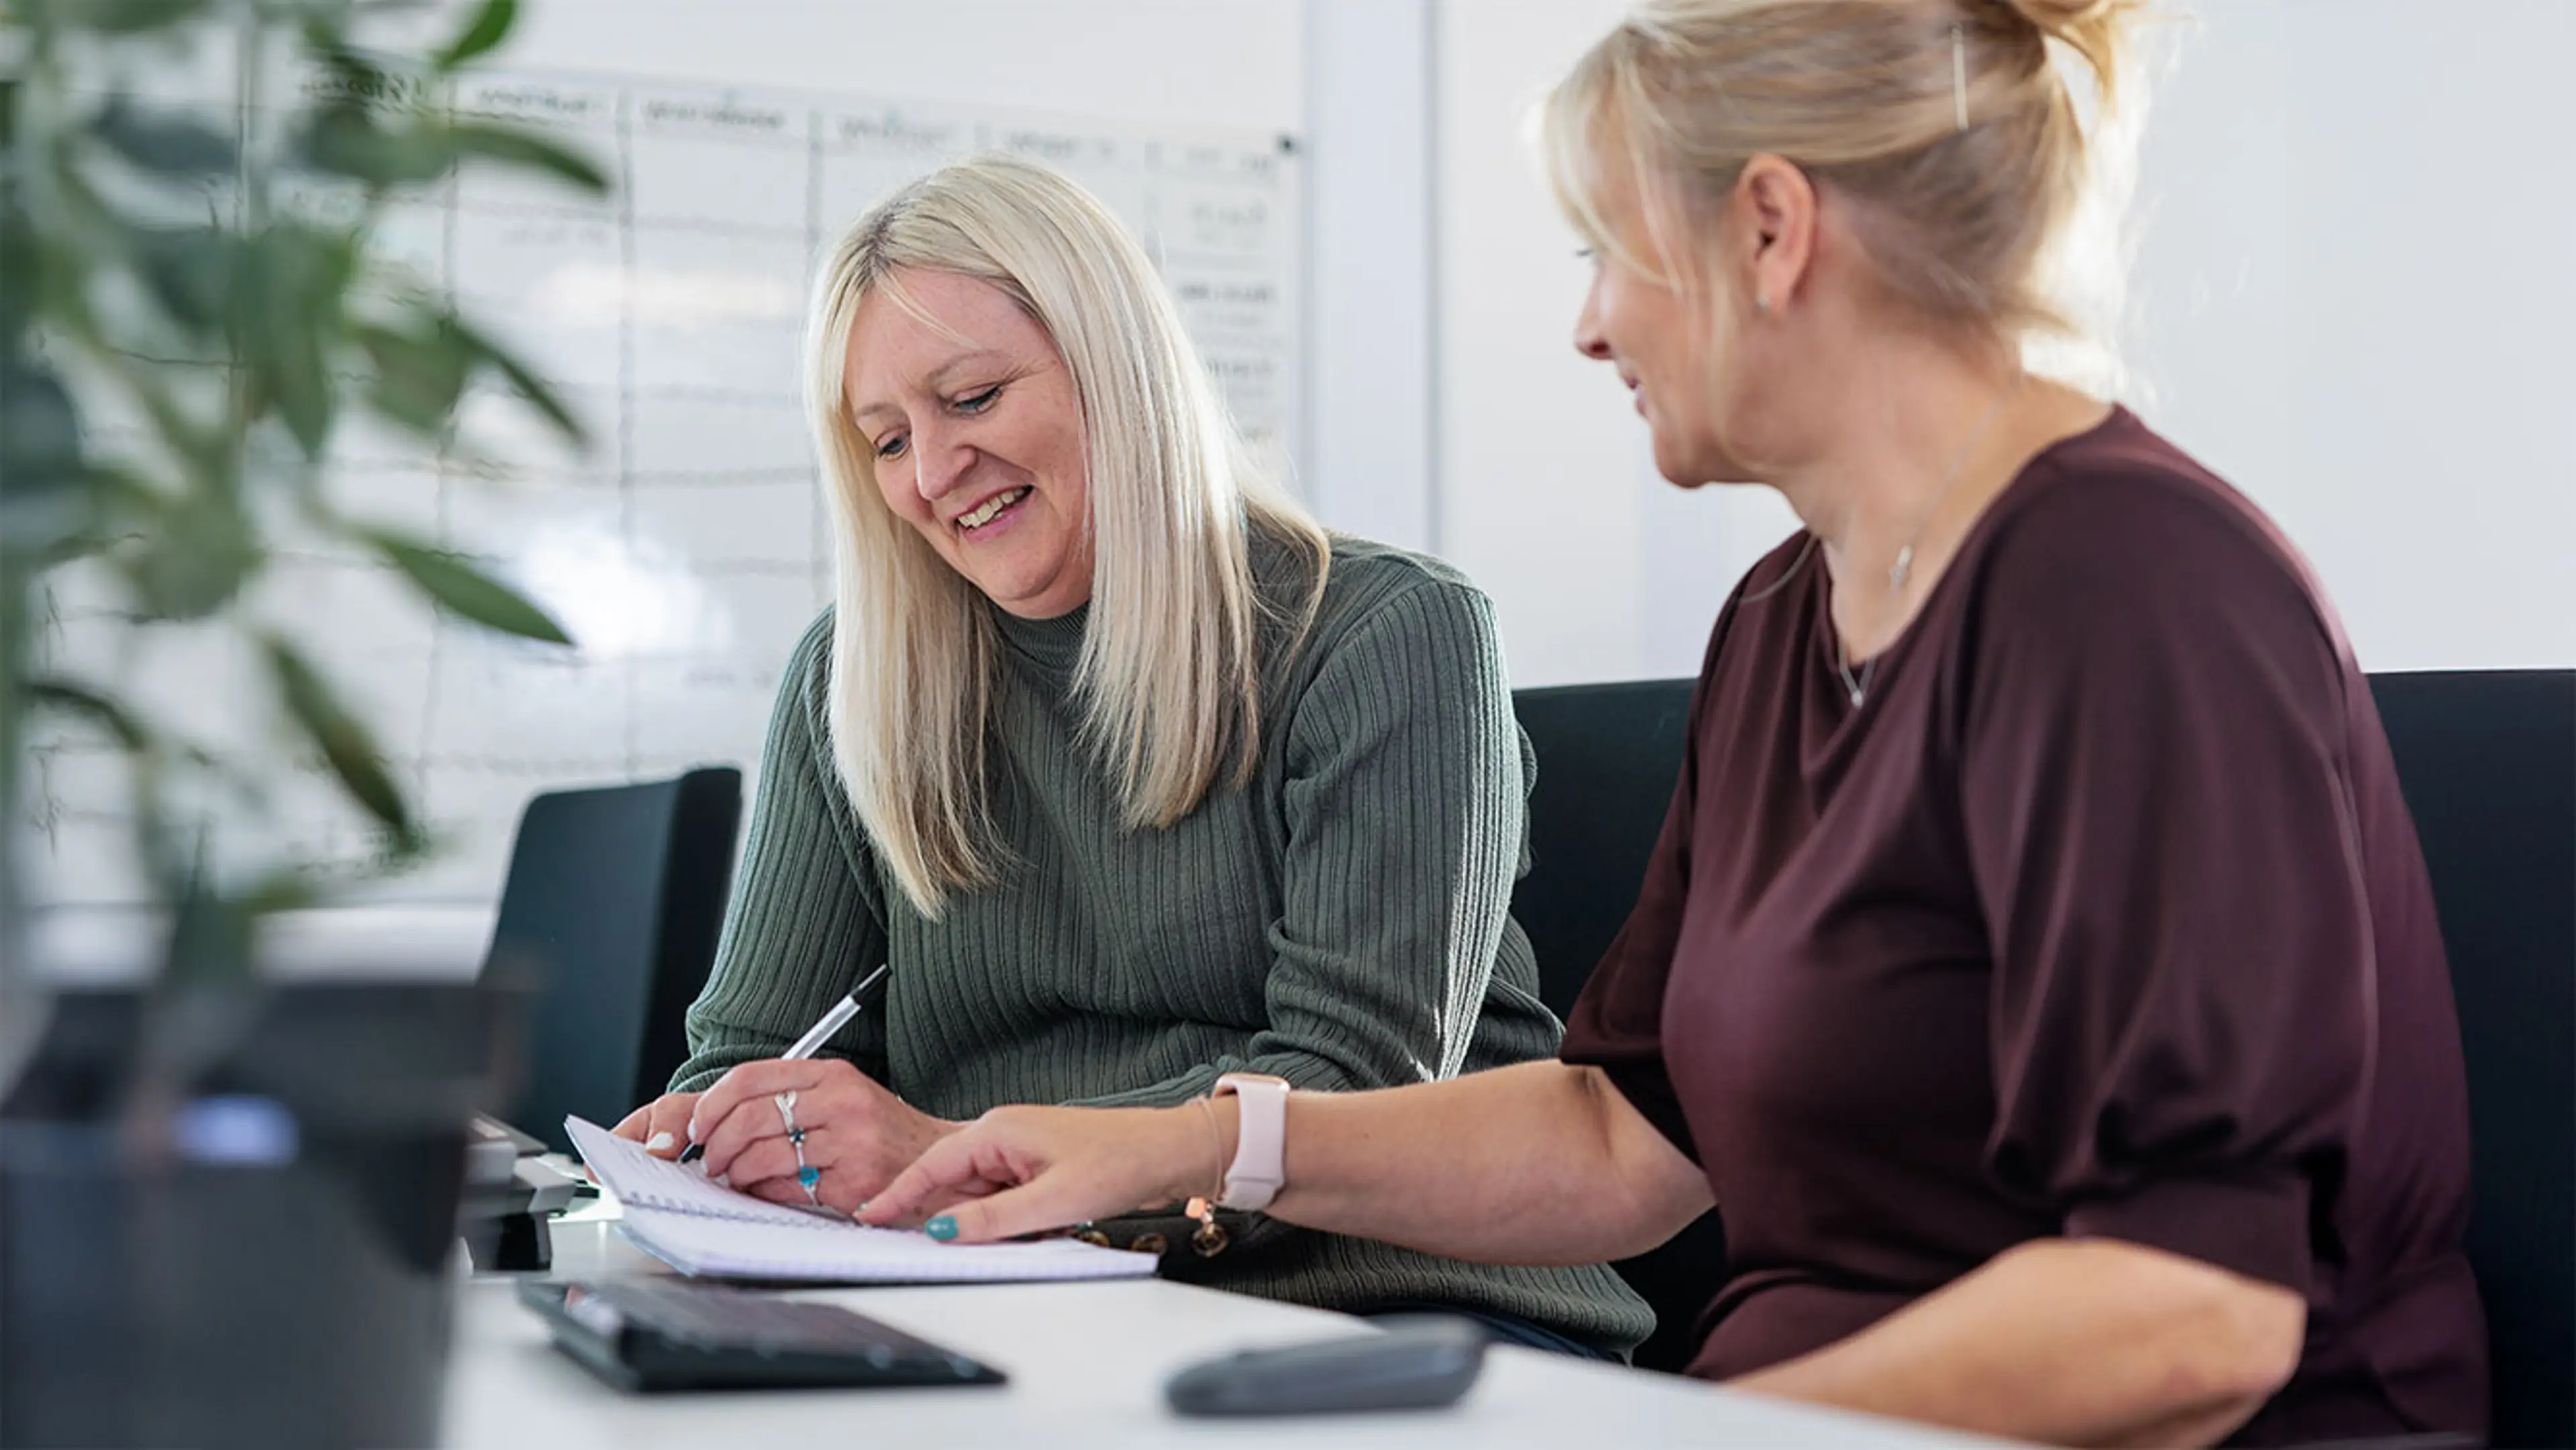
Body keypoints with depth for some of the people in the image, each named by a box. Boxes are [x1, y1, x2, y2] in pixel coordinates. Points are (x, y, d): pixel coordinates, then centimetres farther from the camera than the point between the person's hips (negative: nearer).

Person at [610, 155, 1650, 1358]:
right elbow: (754, 1047, 13)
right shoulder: (846, 687, 13)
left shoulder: (1392, 638, -2)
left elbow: (1356, 1082, -12)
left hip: (1397, 1311, -3)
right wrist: (703, 1141, -14)